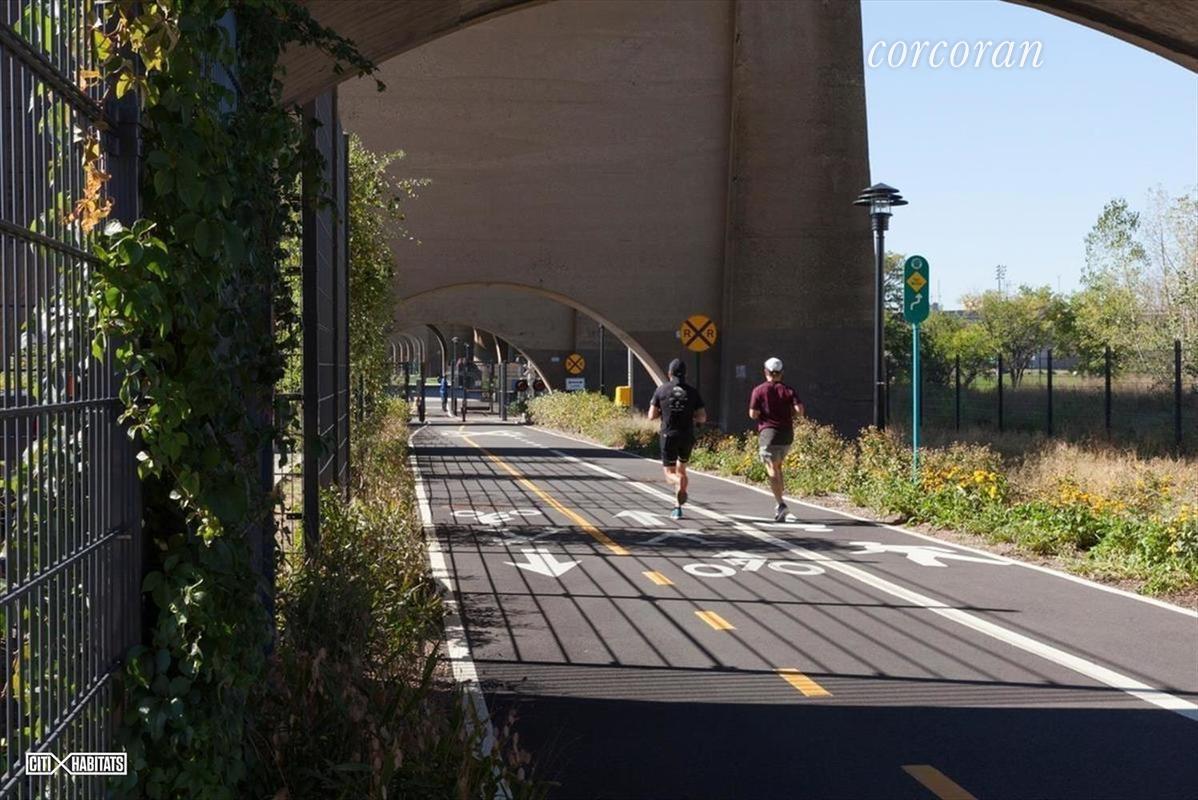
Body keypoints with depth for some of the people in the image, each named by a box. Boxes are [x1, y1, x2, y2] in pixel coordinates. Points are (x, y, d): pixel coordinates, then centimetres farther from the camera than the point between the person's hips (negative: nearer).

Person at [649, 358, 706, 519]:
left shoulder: (662, 390, -2)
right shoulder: (692, 391, 0)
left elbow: (652, 415, 0)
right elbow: (702, 418, 0)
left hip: (669, 436, -2)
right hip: (687, 437, 2)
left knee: (669, 472, 8)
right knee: (681, 469, 19)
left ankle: (679, 485, -28)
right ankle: (678, 508, 16)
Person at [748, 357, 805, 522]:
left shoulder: (759, 390, -1)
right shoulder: (788, 390, 5)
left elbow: (753, 414, -7)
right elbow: (800, 411, -6)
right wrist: (789, 411, 13)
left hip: (768, 432, -4)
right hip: (787, 433, 4)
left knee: (772, 469, -6)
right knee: (777, 466, 20)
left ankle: (780, 503, -23)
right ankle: (779, 503, 16)